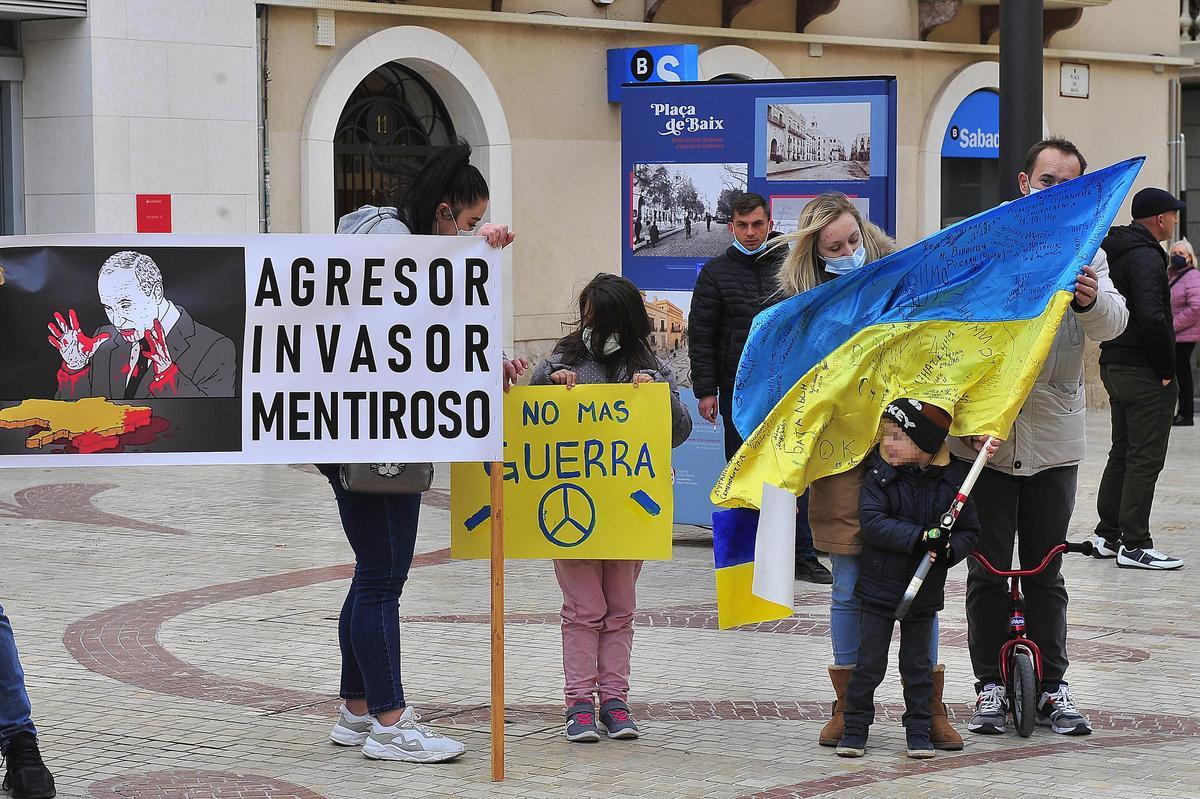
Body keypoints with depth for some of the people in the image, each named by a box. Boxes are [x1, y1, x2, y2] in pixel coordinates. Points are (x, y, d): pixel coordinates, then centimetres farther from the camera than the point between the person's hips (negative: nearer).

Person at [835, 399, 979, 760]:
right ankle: (855, 727, 14)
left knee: (917, 663, 10)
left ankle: (918, 729, 21)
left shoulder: (952, 480, -3)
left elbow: (970, 531, 3)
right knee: (869, 662, 4)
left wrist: (948, 549, -19)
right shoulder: (879, 475, -7)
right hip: (880, 585, -1)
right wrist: (921, 538, -26)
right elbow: (872, 523, -18)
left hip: (924, 592, 1)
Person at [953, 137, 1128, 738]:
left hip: (1053, 438, 1)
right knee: (988, 570, 5)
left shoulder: (1085, 254, 6)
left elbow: (1114, 323, -11)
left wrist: (1092, 300, -34)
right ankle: (989, 685, 14)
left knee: (1045, 570, 8)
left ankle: (1051, 686, 15)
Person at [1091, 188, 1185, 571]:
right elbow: (1152, 316, -27)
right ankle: (1134, 545, -4)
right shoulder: (1146, 256, -16)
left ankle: (1107, 535, 22)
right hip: (1144, 373, -10)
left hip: (1113, 365, 10)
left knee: (1122, 453, 17)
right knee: (1145, 459, -5)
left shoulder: (1114, 251, 14)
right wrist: (1167, 370, -18)